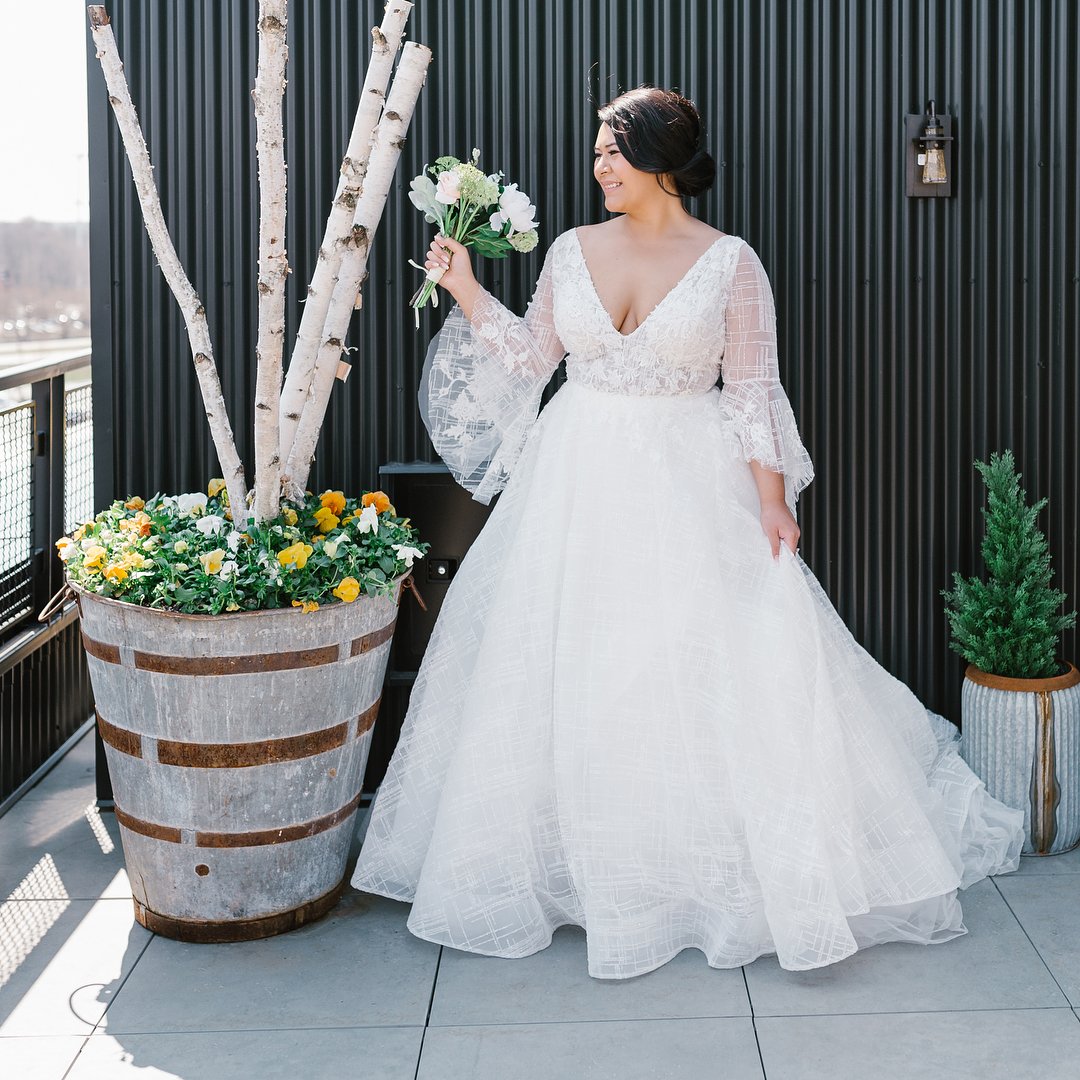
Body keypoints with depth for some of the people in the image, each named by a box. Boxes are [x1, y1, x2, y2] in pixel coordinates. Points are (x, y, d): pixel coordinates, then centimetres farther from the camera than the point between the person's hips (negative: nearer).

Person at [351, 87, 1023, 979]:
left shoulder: (730, 263, -5)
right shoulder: (573, 252, 5)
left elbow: (753, 391, -6)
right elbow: (532, 358, 13)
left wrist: (773, 501, -12)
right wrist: (468, 295, 4)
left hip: (688, 488, -3)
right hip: (579, 487, 4)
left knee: (705, 667, -4)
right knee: (568, 667, 7)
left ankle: (712, 860, 11)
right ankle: (582, 854, 22)